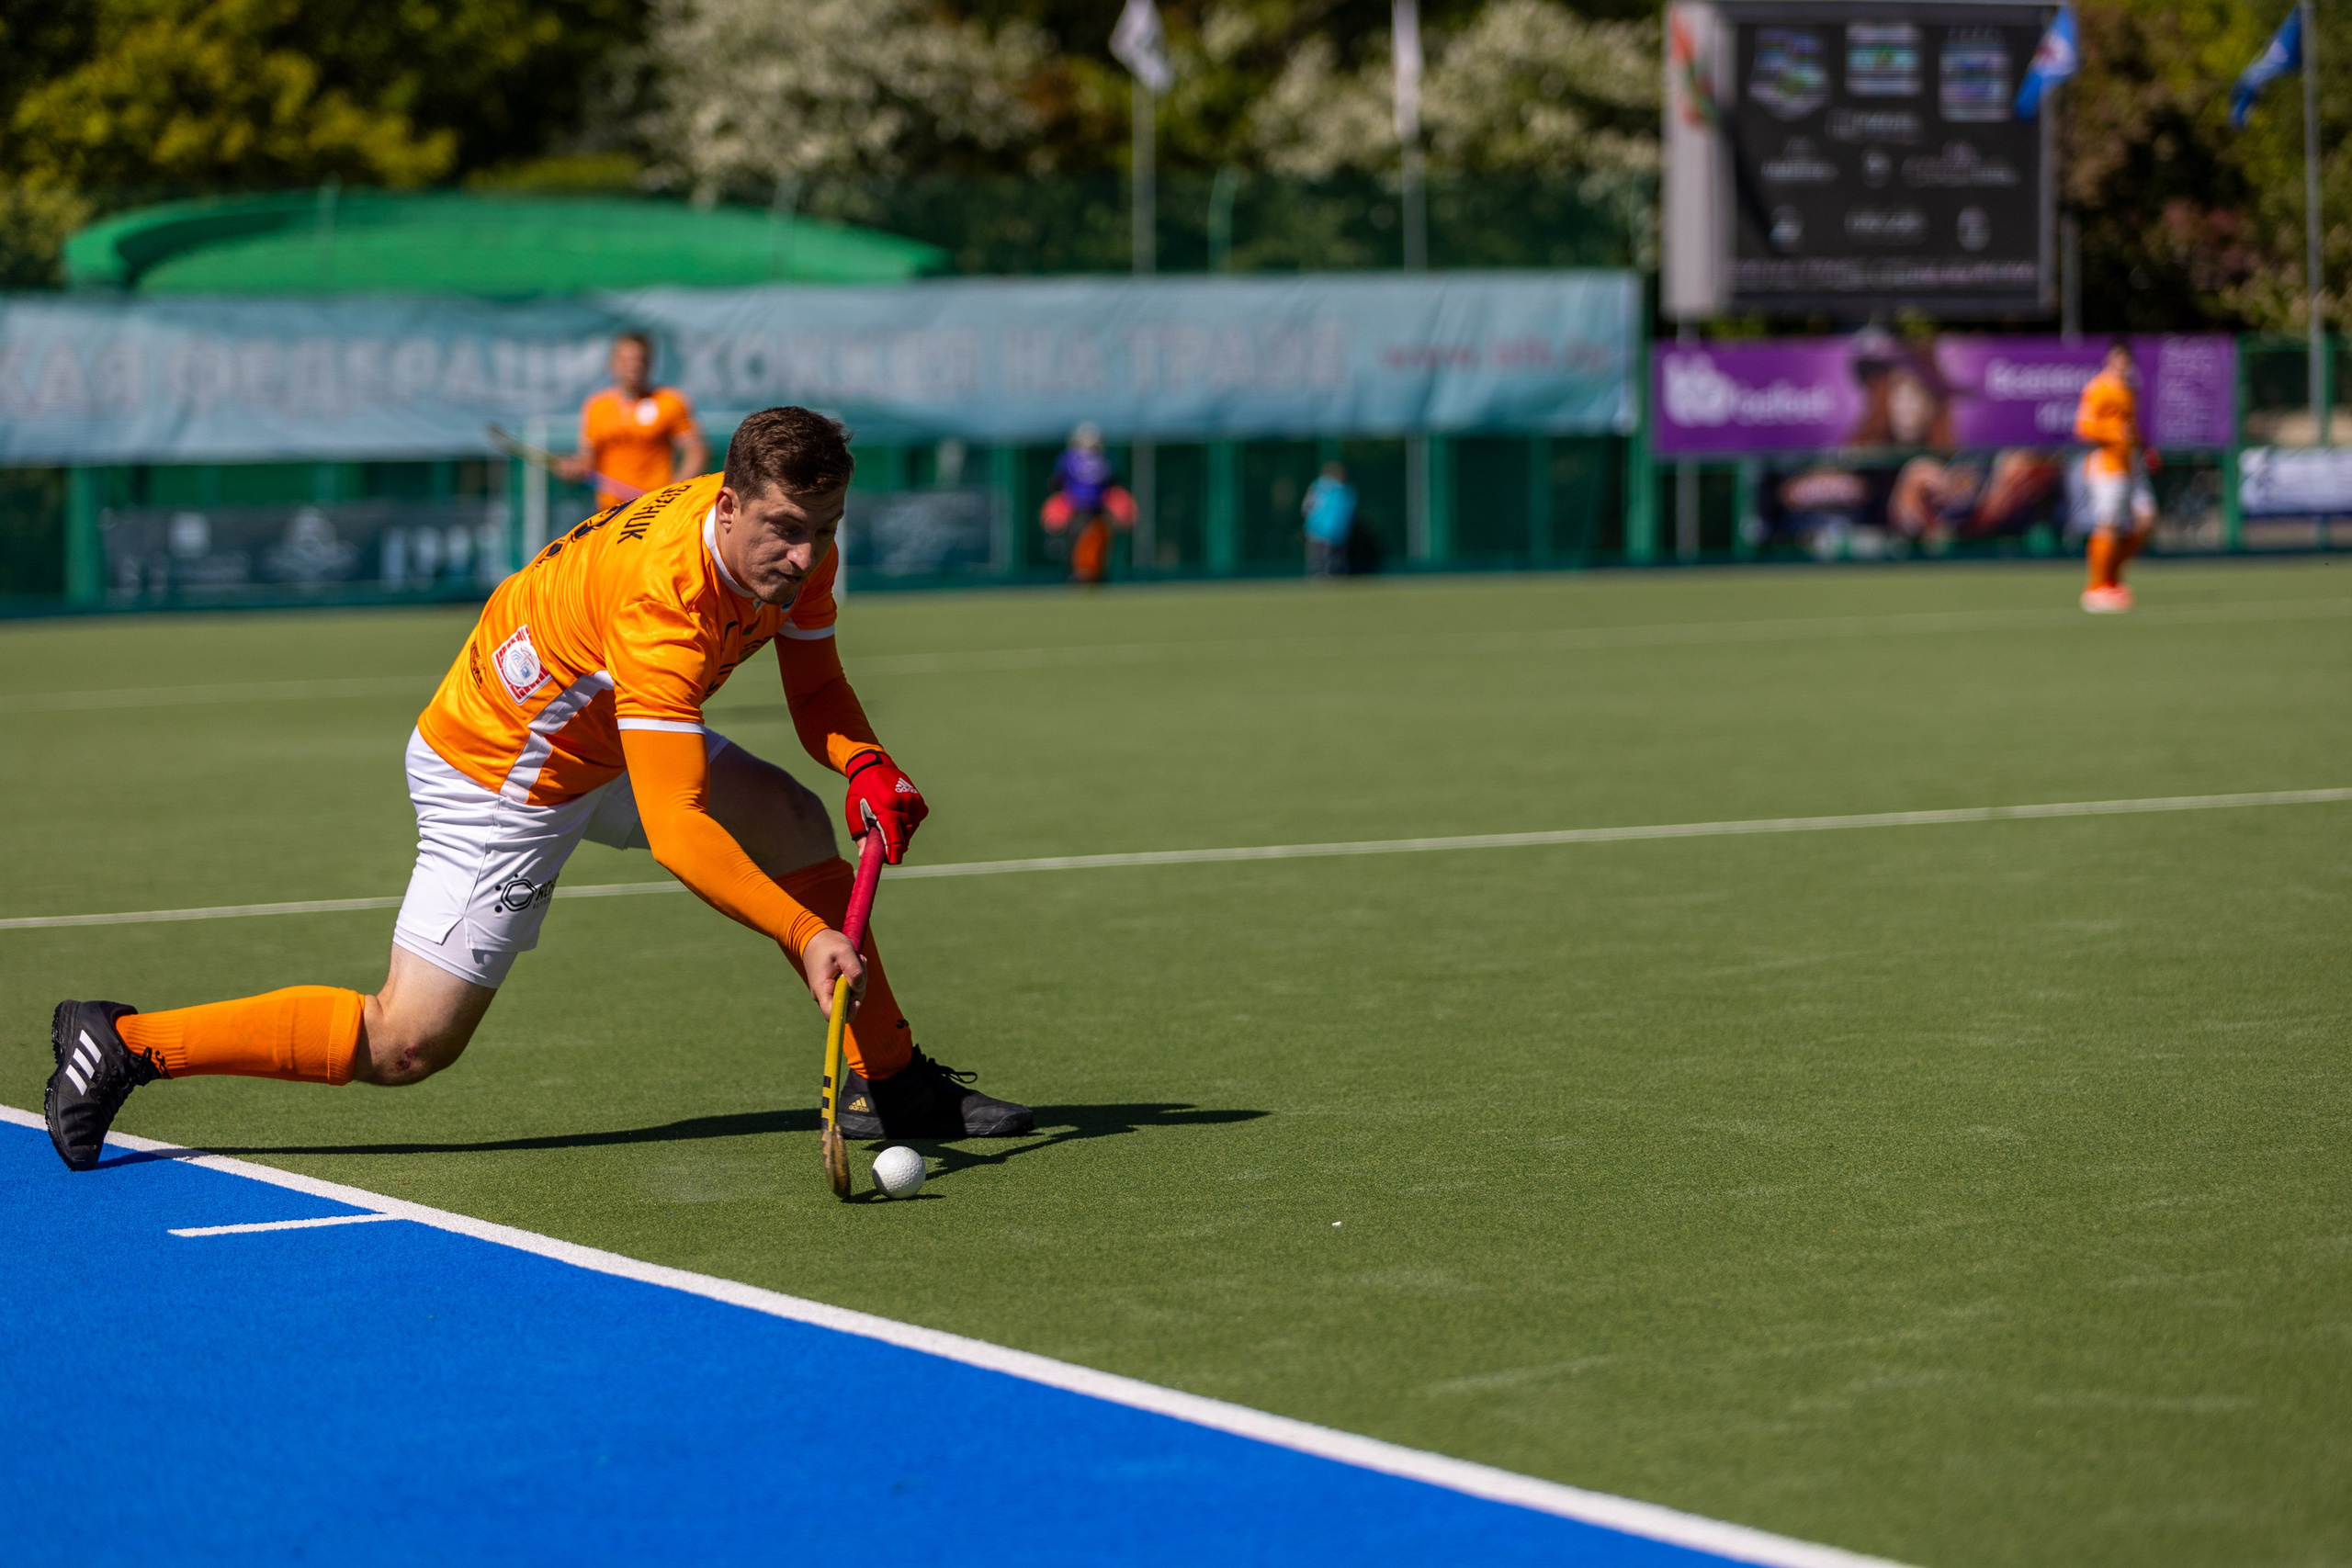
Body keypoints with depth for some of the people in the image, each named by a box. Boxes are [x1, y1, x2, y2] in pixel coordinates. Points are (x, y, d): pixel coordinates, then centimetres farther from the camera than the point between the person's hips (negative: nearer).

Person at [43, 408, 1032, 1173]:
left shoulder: (795, 546, -12)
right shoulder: (664, 600, -38)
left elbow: (815, 691, 3)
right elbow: (674, 832, -42)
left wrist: (868, 767, -18)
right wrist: (805, 937, -47)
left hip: (608, 737, 9)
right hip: (498, 780, -9)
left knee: (794, 822, 4)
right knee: (406, 1046, -8)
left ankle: (886, 1081, 15)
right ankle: (125, 1045, 2)